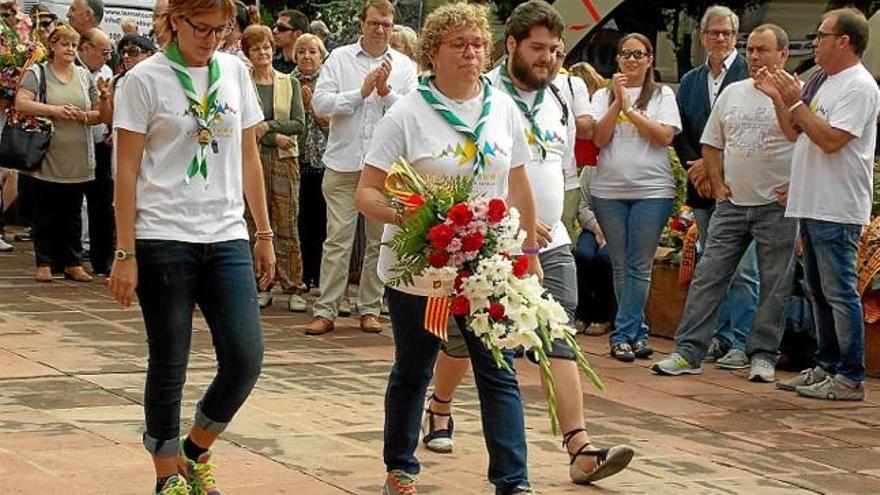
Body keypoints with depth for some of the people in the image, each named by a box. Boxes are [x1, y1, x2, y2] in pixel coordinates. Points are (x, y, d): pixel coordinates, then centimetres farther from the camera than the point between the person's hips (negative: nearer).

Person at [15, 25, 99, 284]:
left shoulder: (84, 76, 11)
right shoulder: (37, 73, -1)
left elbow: (99, 113, 11)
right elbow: (21, 103, -14)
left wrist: (83, 116, -11)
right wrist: (54, 110, -22)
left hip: (77, 161, 3)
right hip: (48, 158, -3)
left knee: (73, 213, 9)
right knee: (45, 213, 4)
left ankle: (73, 263, 16)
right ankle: (44, 264, 10)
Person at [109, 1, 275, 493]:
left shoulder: (235, 71, 9)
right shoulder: (145, 80, -4)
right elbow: (127, 170, -4)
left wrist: (264, 235, 13)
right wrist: (125, 254, -8)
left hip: (227, 236, 4)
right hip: (163, 238, -4)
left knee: (246, 359, -4)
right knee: (169, 365, 2)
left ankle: (196, 452, 20)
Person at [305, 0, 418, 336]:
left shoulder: (404, 66, 6)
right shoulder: (339, 58, 4)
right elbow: (320, 103, -6)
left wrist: (386, 91, -15)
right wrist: (361, 92, -11)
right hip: (343, 163, -1)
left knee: (380, 239, 7)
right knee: (337, 239, -3)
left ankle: (370, 309, 16)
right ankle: (325, 310, 0)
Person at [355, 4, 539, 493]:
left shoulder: (503, 109, 3)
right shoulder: (408, 114, -10)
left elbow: (519, 187, 13)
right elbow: (367, 193, -11)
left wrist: (530, 252, 15)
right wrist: (404, 215, -30)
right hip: (418, 269, -2)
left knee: (499, 374, -4)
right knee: (412, 374, 14)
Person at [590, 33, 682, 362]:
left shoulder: (662, 95, 6)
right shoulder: (603, 96, 9)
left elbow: (664, 136, -8)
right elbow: (599, 138, -3)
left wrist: (630, 108, -9)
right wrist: (618, 101, -10)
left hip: (652, 189, -2)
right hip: (609, 190, 2)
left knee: (639, 268, -4)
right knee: (622, 267, 5)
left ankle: (623, 335, -2)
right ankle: (638, 334, 12)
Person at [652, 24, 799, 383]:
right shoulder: (732, 93, 12)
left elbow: (799, 136, -21)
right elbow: (711, 145, 17)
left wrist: (777, 97, -27)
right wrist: (718, 187, 7)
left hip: (777, 206, -5)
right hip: (732, 203, 5)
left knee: (774, 285, 2)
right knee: (708, 276, 1)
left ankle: (763, 355, 10)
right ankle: (688, 352, 2)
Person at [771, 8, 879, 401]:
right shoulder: (829, 84, 18)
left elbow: (831, 140, -22)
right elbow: (798, 134, 23)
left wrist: (796, 103, -16)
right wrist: (783, 100, 11)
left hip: (837, 211, -10)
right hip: (813, 207, 10)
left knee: (839, 292, -8)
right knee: (819, 292, 14)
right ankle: (827, 368, 22)